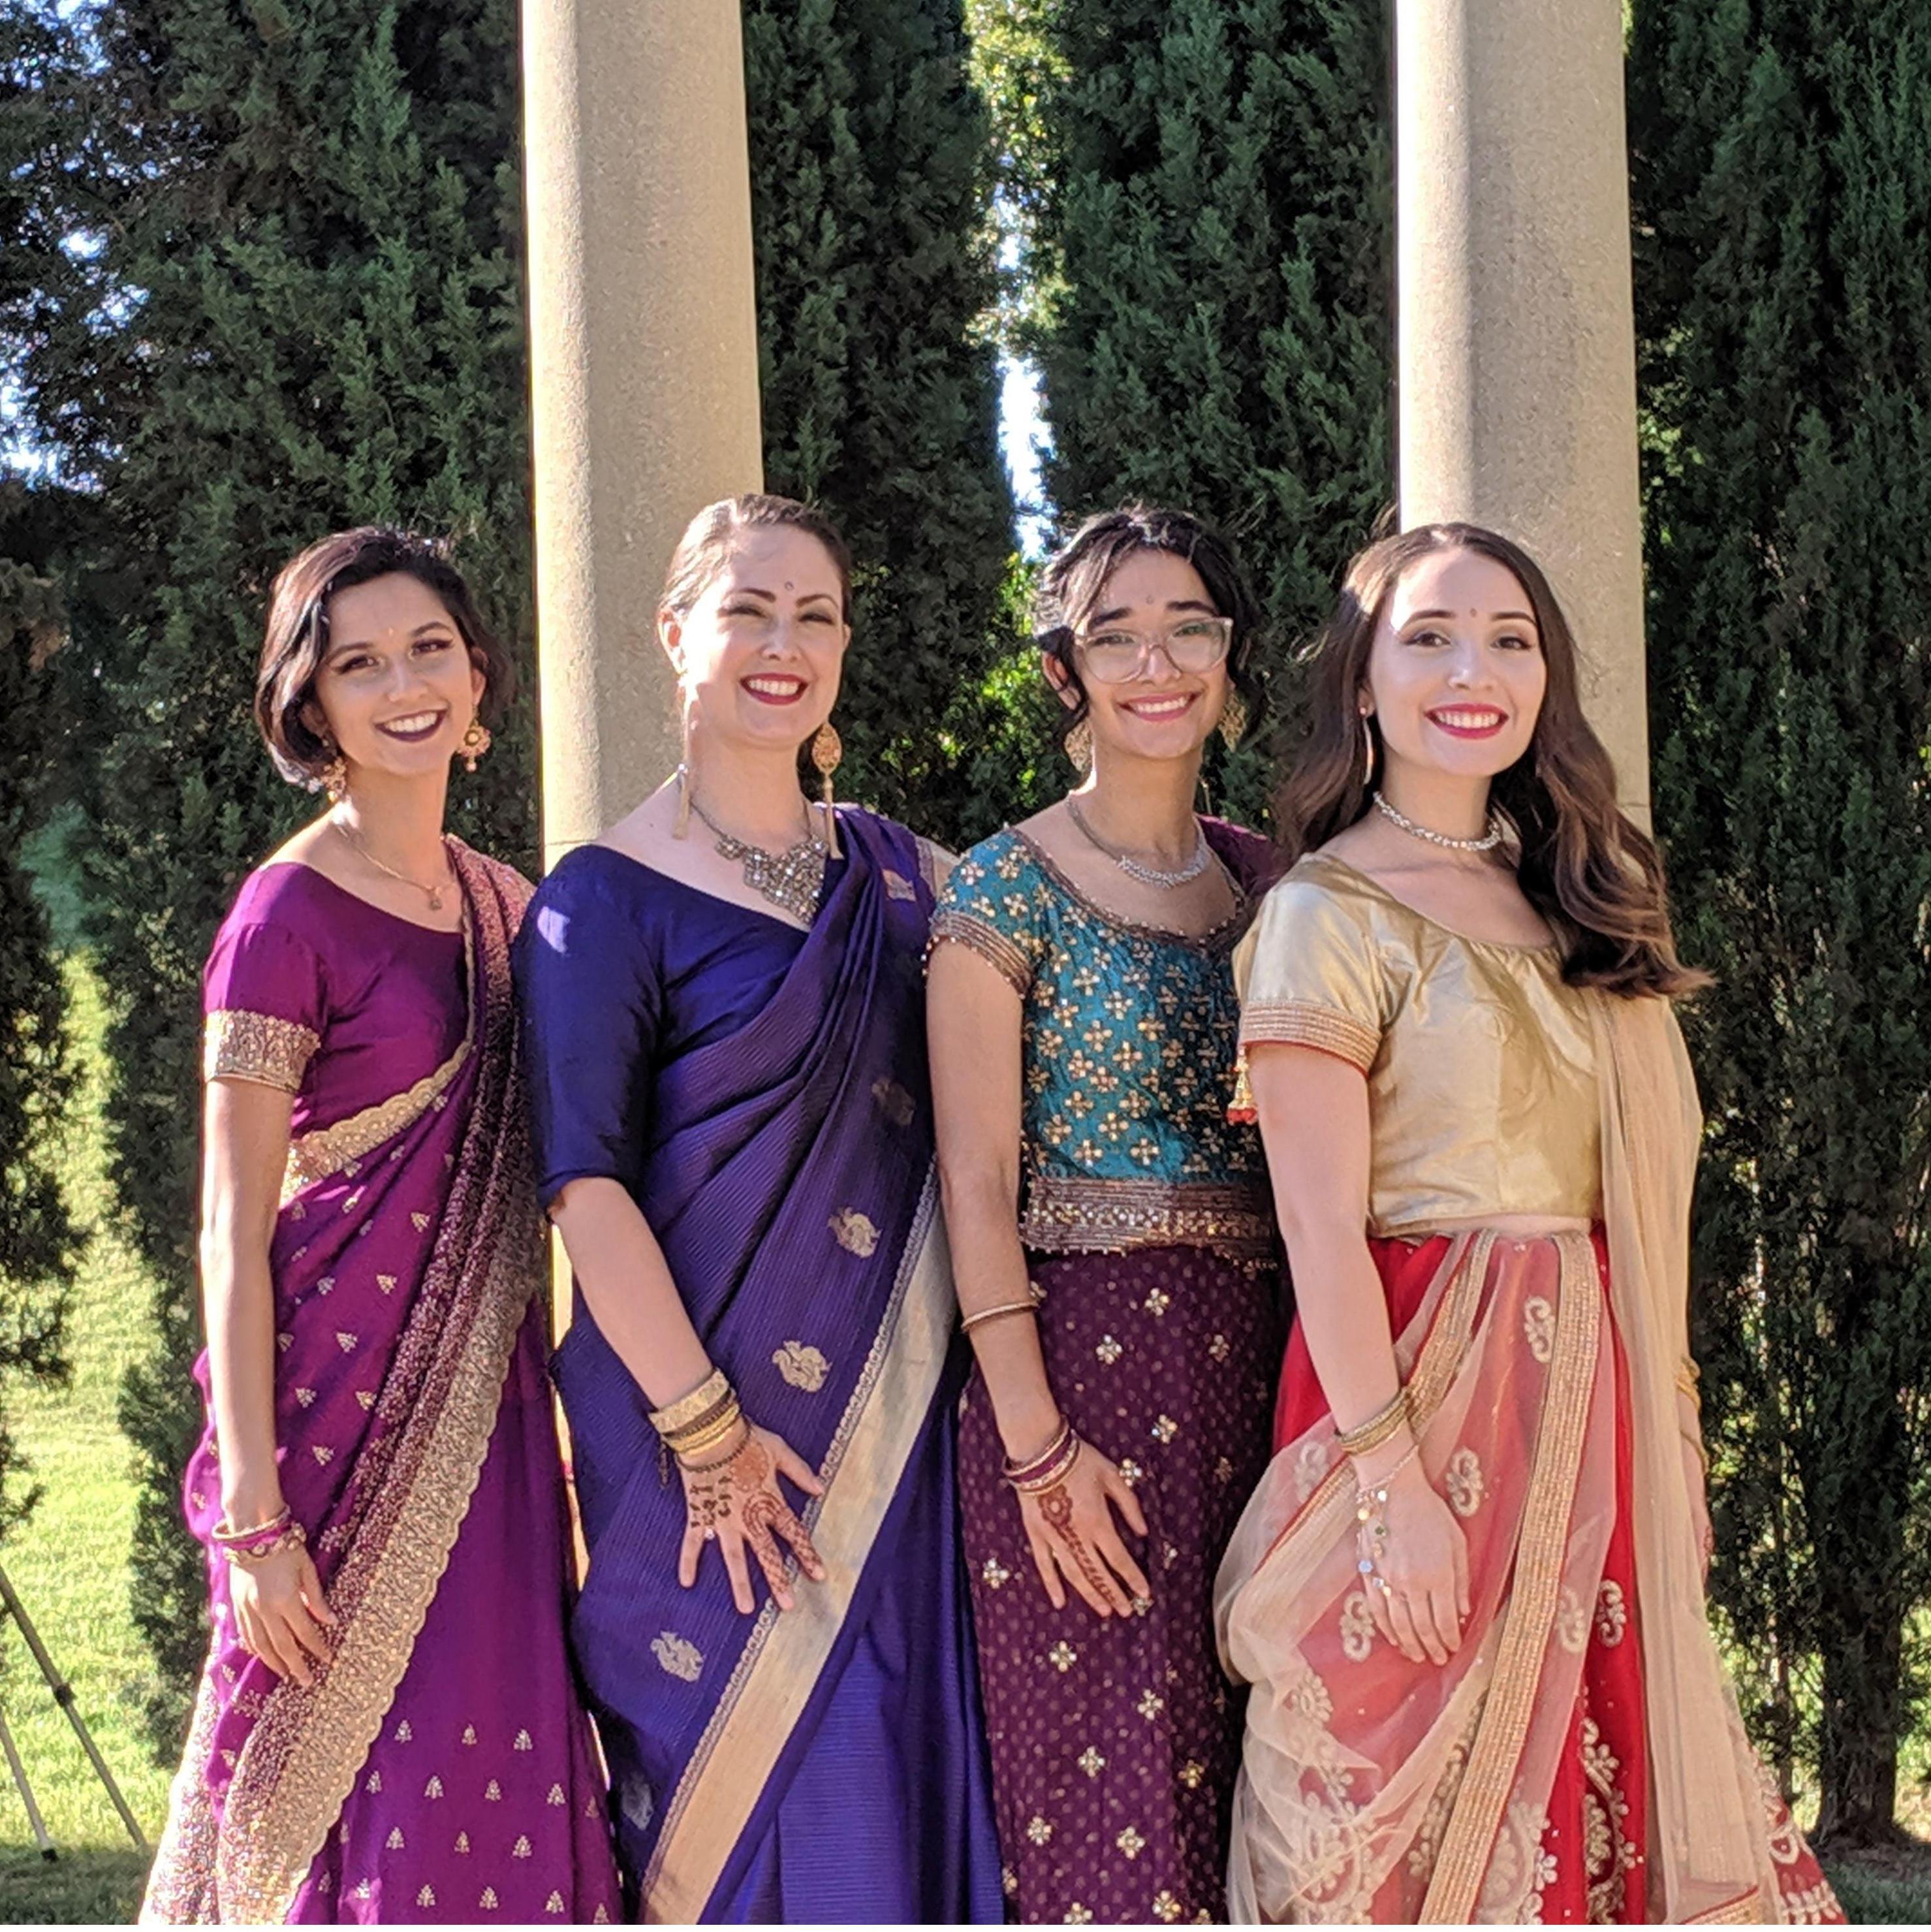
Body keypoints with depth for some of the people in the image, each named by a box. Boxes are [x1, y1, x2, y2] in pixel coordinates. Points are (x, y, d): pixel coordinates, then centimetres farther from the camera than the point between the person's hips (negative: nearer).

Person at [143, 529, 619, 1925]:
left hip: (489, 1416, 6)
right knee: (361, 1801, -4)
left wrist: (556, 1429, 15)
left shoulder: (502, 904, 12)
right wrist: (253, 1515, -15)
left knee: (499, 1796, 6)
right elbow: (233, 1232, -10)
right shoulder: (288, 917, -9)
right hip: (345, 1415, -6)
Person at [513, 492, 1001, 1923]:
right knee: (736, 1784, -3)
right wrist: (707, 1431, -16)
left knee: (896, 1783, 5)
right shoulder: (610, 898, -6)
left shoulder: (893, 869, 11)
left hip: (892, 1418, 5)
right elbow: (586, 1183, -12)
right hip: (702, 1404, -5)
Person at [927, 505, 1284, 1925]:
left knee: (1246, 1787, 7)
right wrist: (1036, 1436, -15)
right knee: (1104, 1793, -5)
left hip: (1257, 1367, 5)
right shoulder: (1010, 888, -3)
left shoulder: (1263, 881, 12)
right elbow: (976, 1182, -7)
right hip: (1083, 1362, -5)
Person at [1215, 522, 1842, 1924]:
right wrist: (1391, 1477, -19)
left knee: (1607, 1795, 10)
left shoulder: (1567, 898, 13)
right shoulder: (1330, 914, -8)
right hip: (1428, 1385, -7)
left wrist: (1675, 1434, 10)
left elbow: (1632, 1177, 14)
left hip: (1599, 1394, 7)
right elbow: (1322, 1233, -13)